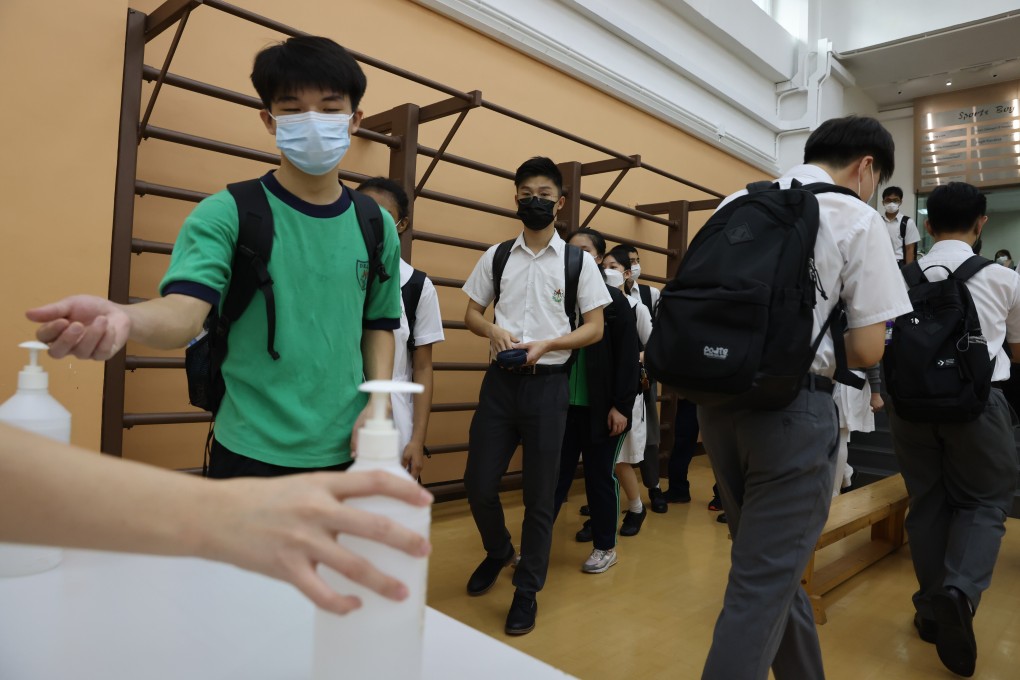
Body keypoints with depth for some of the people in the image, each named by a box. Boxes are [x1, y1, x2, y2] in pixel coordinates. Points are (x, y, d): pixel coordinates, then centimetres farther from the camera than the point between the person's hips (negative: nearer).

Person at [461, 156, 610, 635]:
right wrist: (494, 330, -10)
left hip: (547, 382, -2)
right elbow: (471, 313, 13)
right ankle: (497, 551, 35)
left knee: (539, 493, 5)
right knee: (479, 484, 4)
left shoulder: (579, 261, 2)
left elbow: (595, 329, 0)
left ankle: (527, 590, 23)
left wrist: (544, 345, -15)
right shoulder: (496, 256, 9)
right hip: (500, 380, 2)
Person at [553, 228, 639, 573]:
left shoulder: (614, 299, -2)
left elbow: (627, 356, -6)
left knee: (599, 475, 8)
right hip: (565, 403, 3)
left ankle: (605, 547, 24)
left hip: (600, 406, -2)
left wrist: (621, 405, -11)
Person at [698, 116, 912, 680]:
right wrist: (820, 352, 14)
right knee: (764, 582, 5)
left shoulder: (734, 205, 11)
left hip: (717, 400, 6)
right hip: (793, 408, -6)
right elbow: (867, 350, -6)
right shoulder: (857, 220, -2)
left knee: (771, 562, 23)